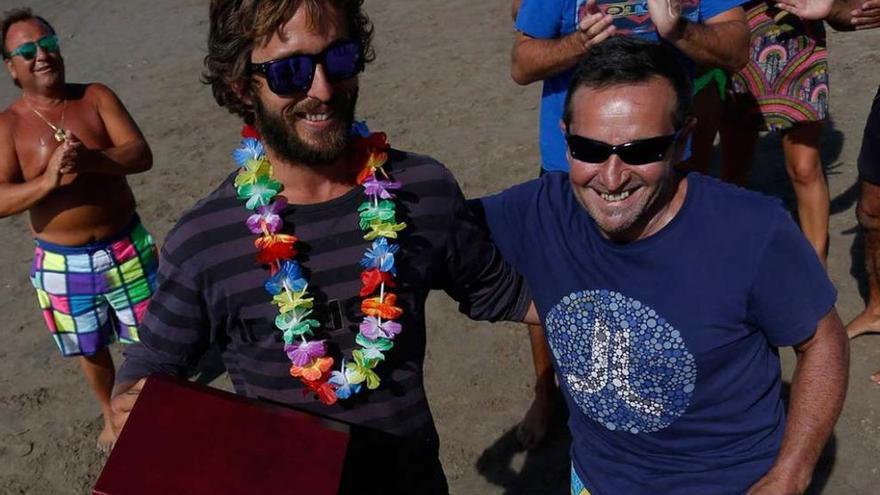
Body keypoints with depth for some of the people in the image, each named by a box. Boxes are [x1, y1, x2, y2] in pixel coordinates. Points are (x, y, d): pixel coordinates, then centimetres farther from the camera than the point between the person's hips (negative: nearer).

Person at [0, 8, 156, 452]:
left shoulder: (96, 97, -6)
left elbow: (141, 154, -17)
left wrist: (89, 160, -34)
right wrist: (48, 180, -34)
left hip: (126, 246, 0)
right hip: (62, 262, 0)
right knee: (91, 350, 19)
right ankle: (112, 415, 45)